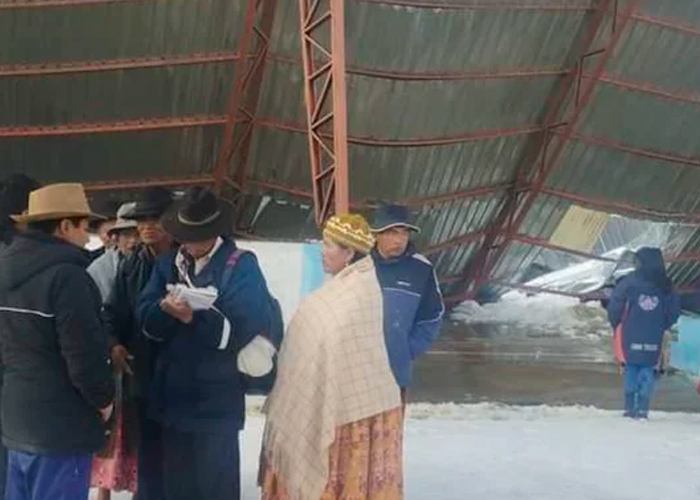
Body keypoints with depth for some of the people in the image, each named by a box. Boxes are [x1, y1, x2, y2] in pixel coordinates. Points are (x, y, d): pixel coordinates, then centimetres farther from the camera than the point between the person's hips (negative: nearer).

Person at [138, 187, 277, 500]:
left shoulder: (241, 266, -5)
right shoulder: (167, 265, 12)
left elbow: (247, 326, -16)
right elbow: (146, 320, 1)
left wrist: (195, 318, -21)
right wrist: (166, 309, -21)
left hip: (217, 401, -5)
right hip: (172, 395, 5)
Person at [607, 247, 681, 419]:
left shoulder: (629, 282, -7)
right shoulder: (666, 286, 3)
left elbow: (614, 307, -9)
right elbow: (674, 311, 5)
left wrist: (616, 325, 6)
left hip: (630, 336, -2)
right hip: (653, 340, 2)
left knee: (631, 370, 7)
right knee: (648, 371, 7)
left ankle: (630, 408, 4)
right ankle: (642, 409, 2)